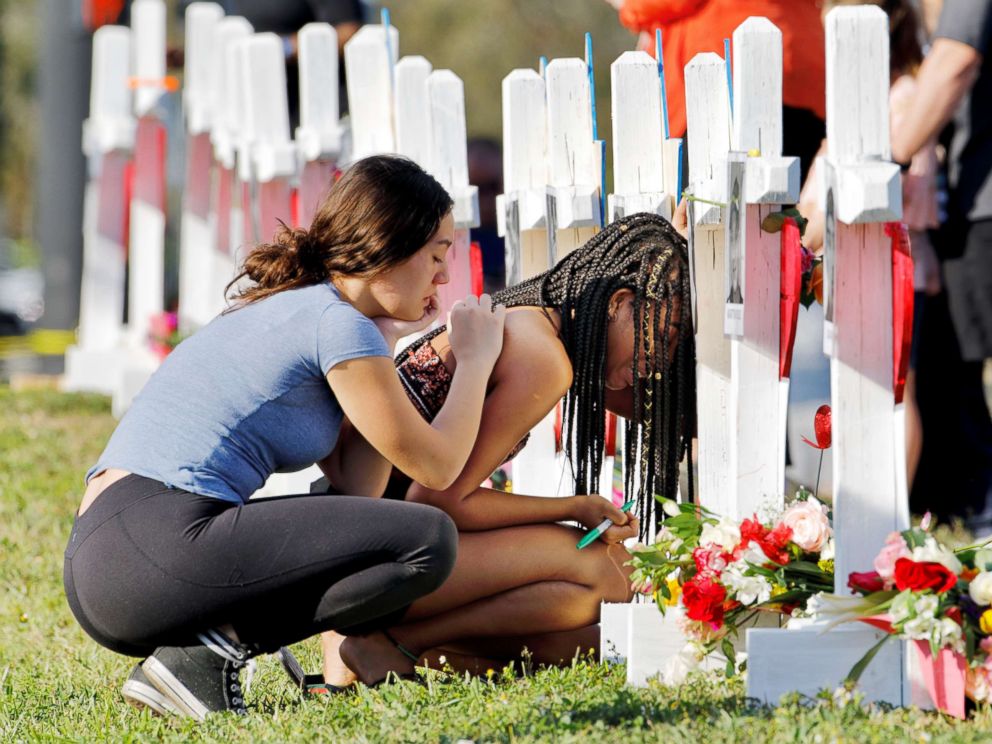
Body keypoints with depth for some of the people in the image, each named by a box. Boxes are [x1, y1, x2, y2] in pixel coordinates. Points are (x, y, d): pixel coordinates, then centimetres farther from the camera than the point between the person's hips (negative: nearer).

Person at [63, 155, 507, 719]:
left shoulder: (286, 307, 25)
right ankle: (215, 649, -11)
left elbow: (358, 485, 20)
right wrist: (476, 359, 16)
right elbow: (437, 468, 1)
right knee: (428, 541, -12)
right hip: (160, 543, -10)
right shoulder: (336, 324, -5)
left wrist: (387, 343, 22)